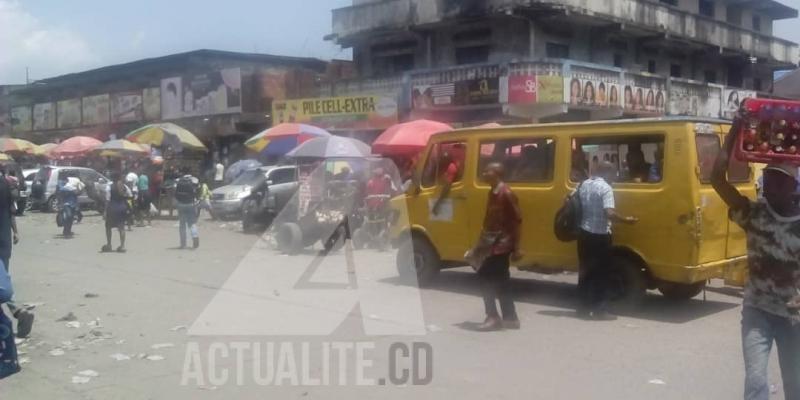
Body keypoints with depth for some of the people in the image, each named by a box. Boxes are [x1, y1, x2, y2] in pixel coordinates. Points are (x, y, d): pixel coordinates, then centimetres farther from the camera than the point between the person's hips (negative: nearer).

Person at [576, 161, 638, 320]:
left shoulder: (583, 185, 9)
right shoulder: (605, 188, -14)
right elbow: (610, 214, -23)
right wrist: (626, 220, -11)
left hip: (584, 233, 7)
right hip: (600, 235, -7)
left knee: (586, 270, 13)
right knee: (601, 273, 1)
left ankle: (584, 307, 17)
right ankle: (600, 310, 3)